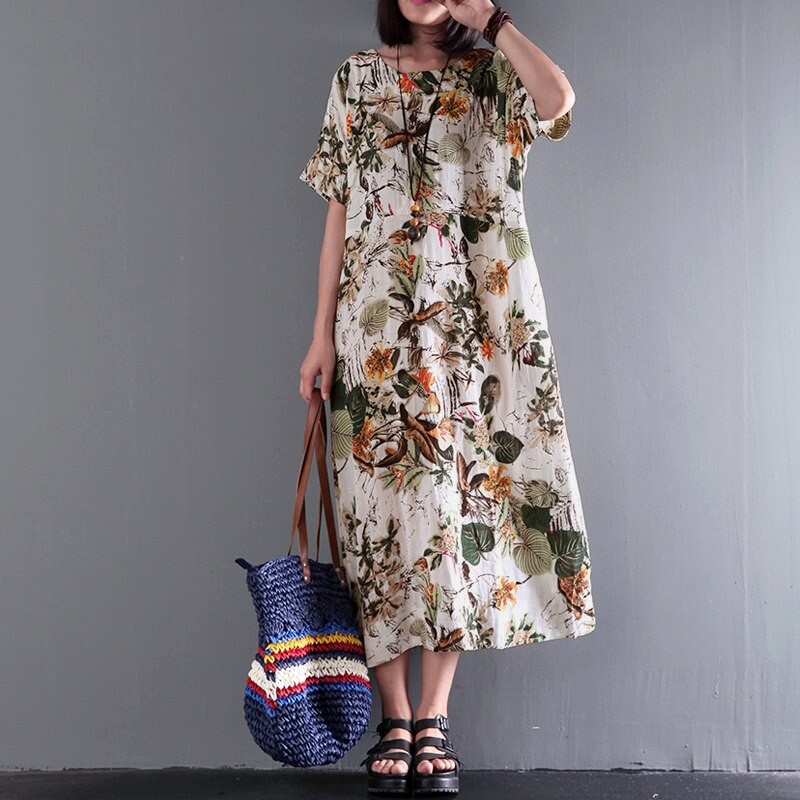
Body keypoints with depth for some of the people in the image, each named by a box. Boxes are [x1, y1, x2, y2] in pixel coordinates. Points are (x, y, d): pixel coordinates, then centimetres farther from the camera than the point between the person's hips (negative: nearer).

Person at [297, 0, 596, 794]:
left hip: (468, 325, 0)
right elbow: (340, 211, 8)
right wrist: (322, 333, 2)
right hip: (376, 325, 1)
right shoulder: (357, 77, 11)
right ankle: (395, 718, 5)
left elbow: (558, 99, -18)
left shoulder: (490, 74, 7)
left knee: (456, 493, -1)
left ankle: (433, 718, 7)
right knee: (382, 497, -2)